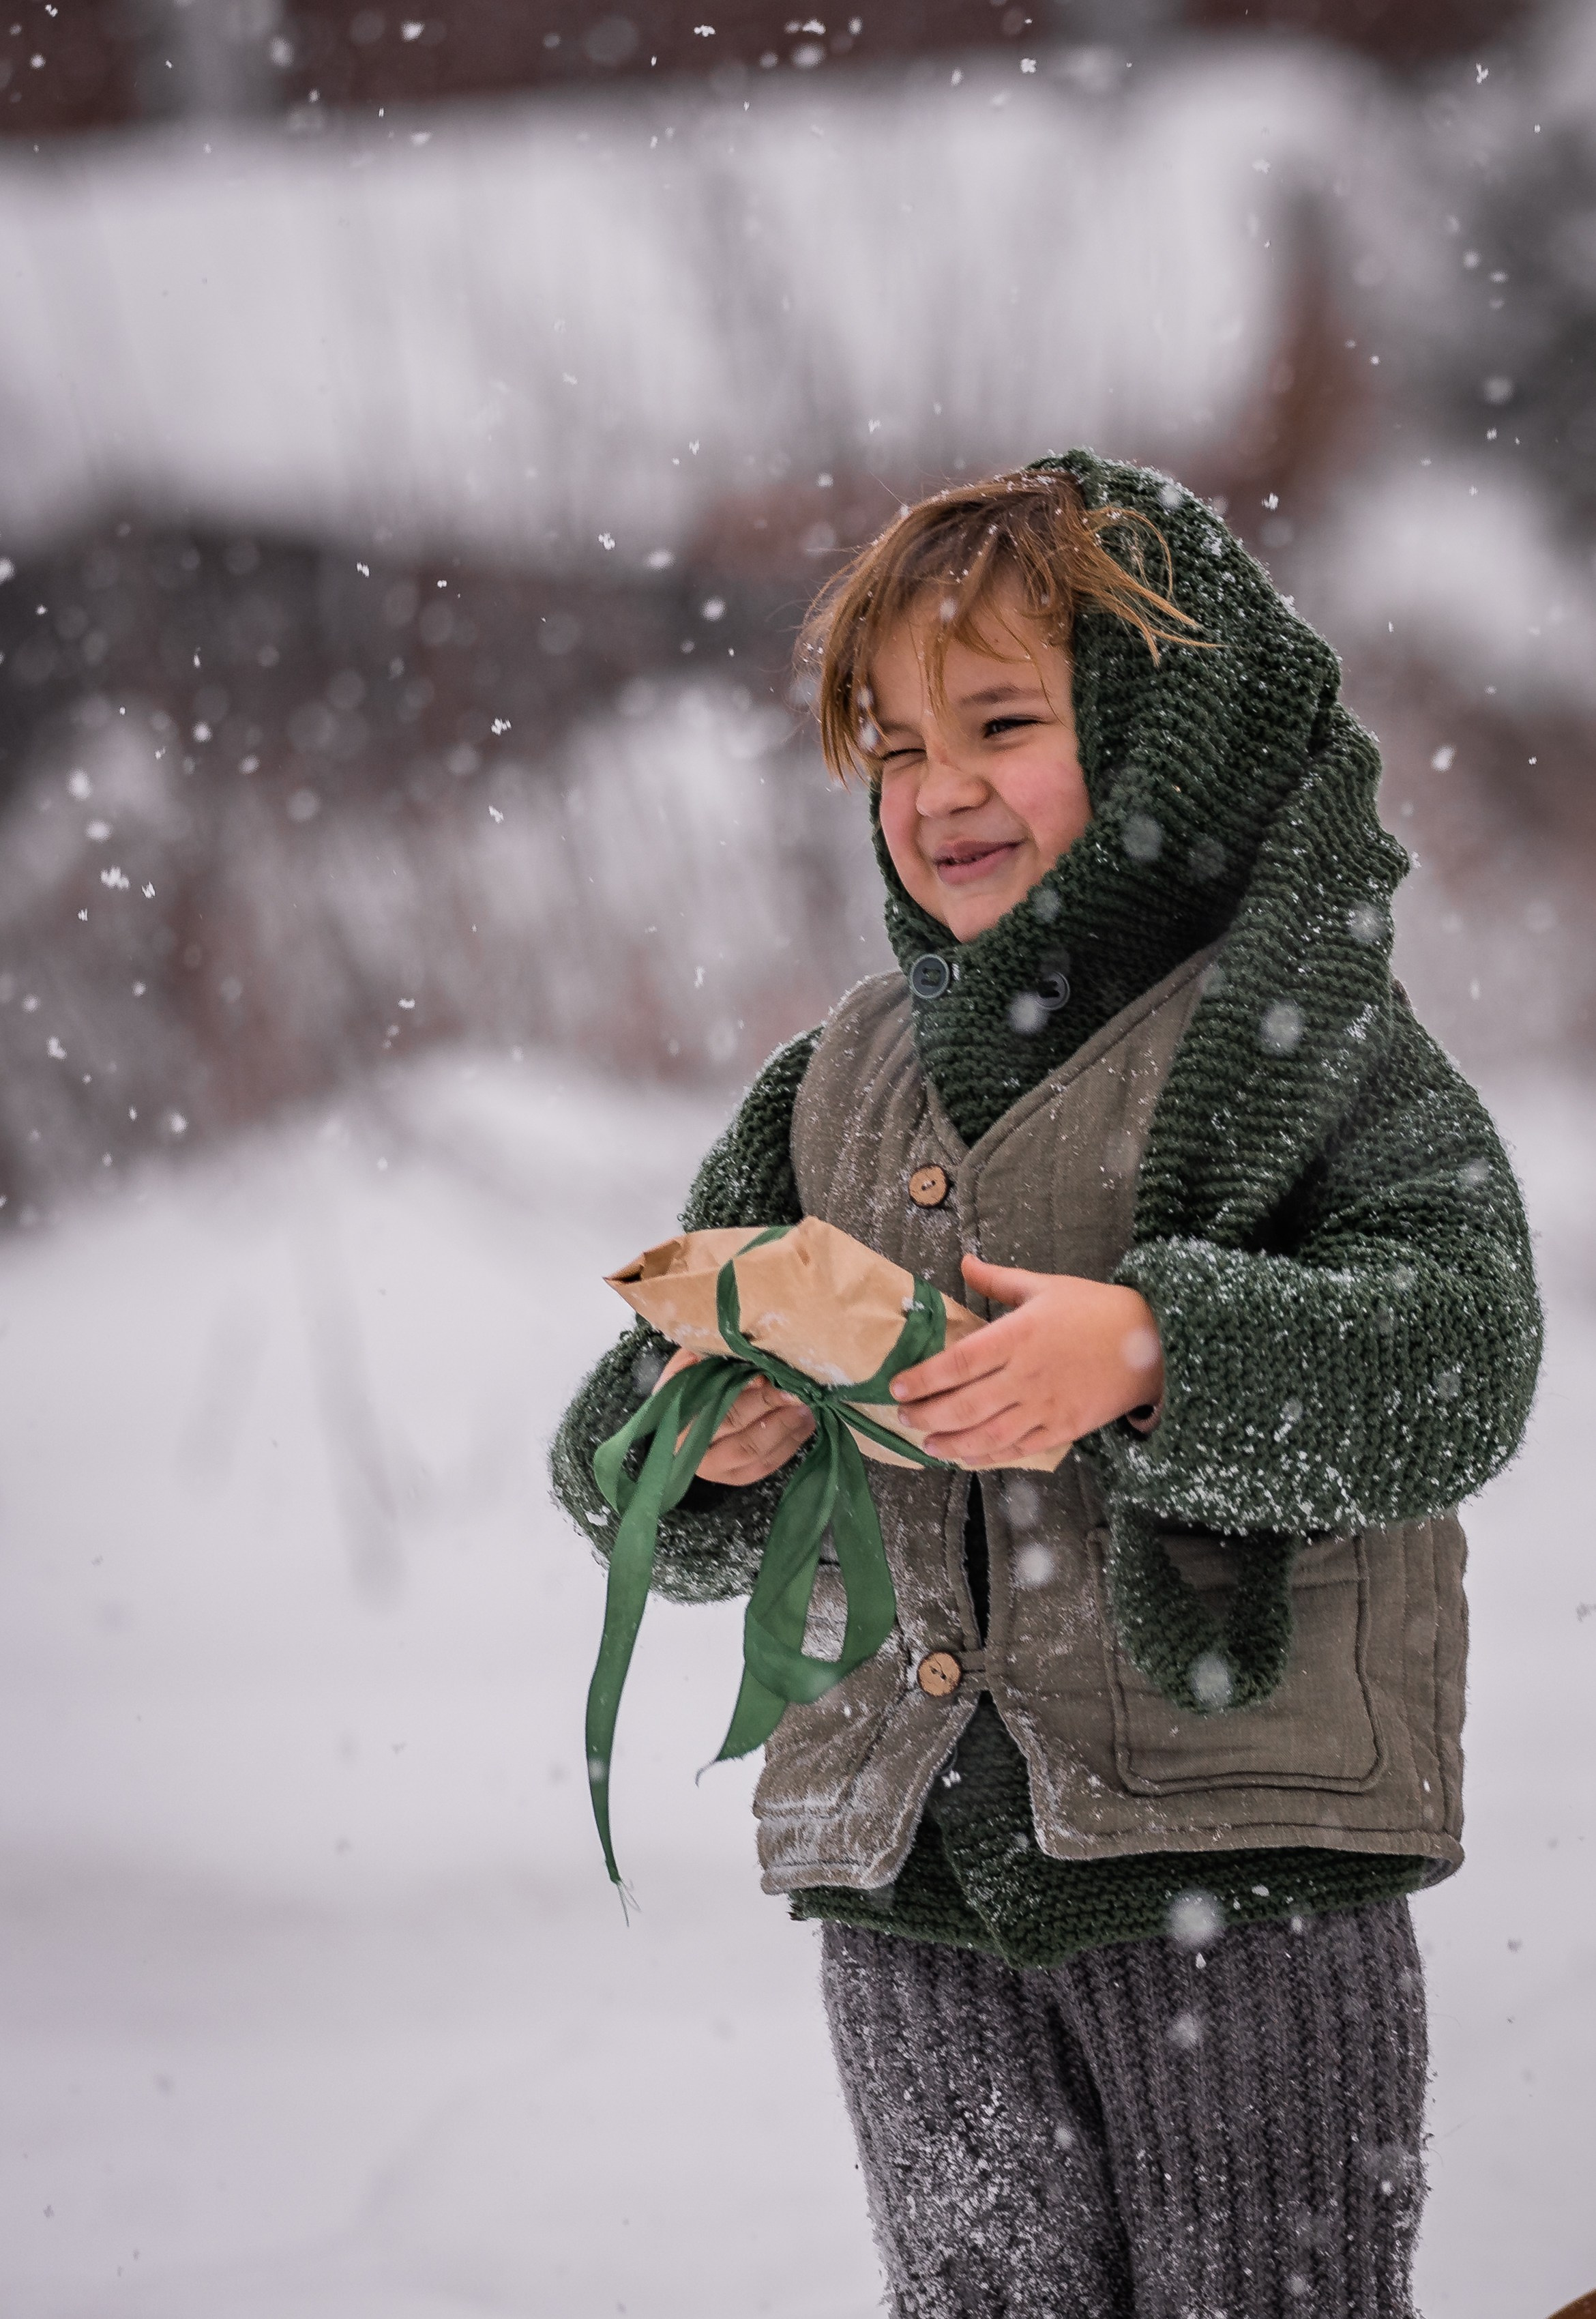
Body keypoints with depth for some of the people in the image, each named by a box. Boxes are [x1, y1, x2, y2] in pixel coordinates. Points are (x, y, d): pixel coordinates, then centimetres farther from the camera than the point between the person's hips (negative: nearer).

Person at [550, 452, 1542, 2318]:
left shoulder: (1290, 1031, -2)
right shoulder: (842, 1084, 15)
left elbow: (1461, 1351, -16)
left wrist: (1154, 1350, -30)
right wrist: (700, 1442, -7)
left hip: (1244, 1873, -5)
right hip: (910, 1887, 5)